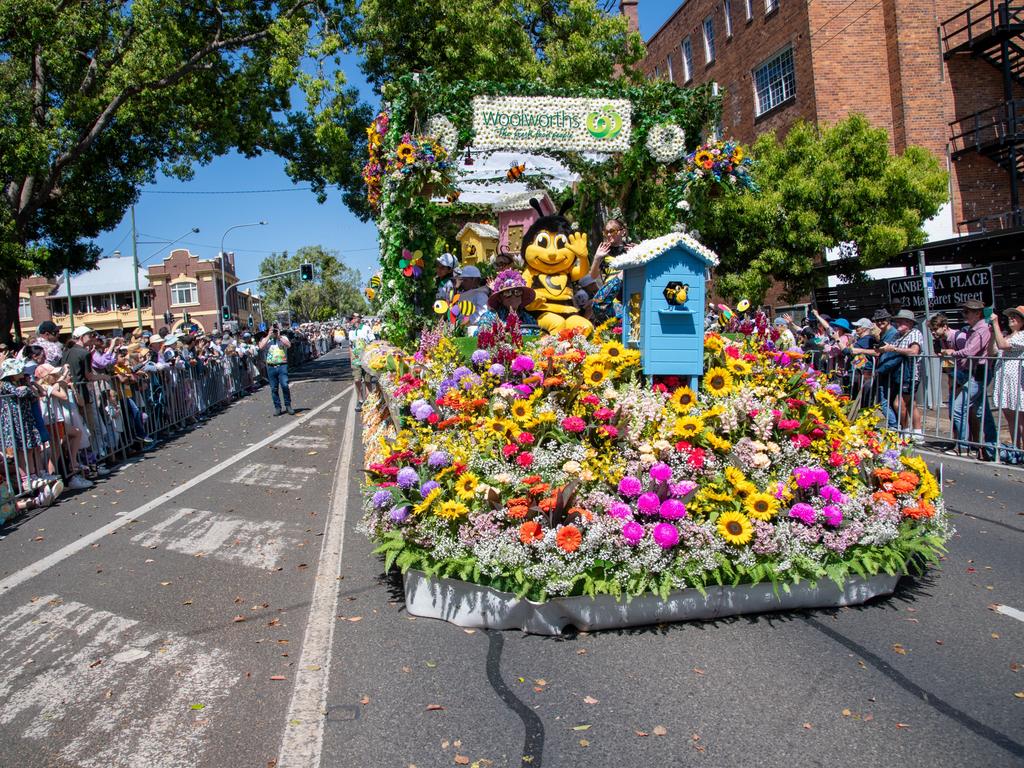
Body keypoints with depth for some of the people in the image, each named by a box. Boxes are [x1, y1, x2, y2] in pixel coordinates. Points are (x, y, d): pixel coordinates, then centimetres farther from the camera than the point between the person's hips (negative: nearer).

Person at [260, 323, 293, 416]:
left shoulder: (283, 338, 10)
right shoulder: (266, 339, 12)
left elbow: (288, 345, -11)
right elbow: (261, 347, -8)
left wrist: (279, 336, -8)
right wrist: (269, 336, -5)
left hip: (282, 366, -2)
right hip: (271, 367, 2)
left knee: (285, 385, -13)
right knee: (274, 388, 5)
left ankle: (288, 405, 0)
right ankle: (277, 407, 13)